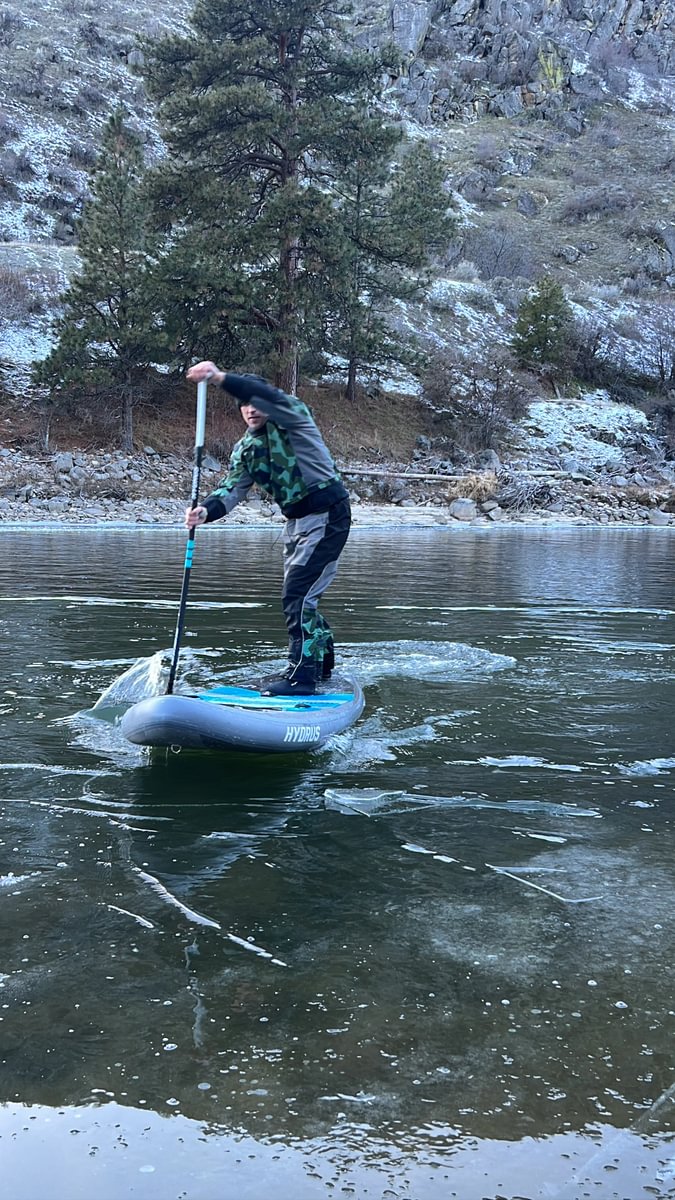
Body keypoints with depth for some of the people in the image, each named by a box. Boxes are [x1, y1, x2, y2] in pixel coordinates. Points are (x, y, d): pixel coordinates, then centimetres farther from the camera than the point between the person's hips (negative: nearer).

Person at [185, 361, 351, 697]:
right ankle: (321, 664, 32)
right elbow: (232, 488, -4)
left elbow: (267, 396, -32)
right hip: (297, 521, 9)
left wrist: (218, 376, -42)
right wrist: (206, 510, -25)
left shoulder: (293, 417, -11)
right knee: (300, 597, 16)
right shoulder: (244, 449, 9)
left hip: (328, 515, -9)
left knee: (298, 594, -14)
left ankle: (302, 676, -10)